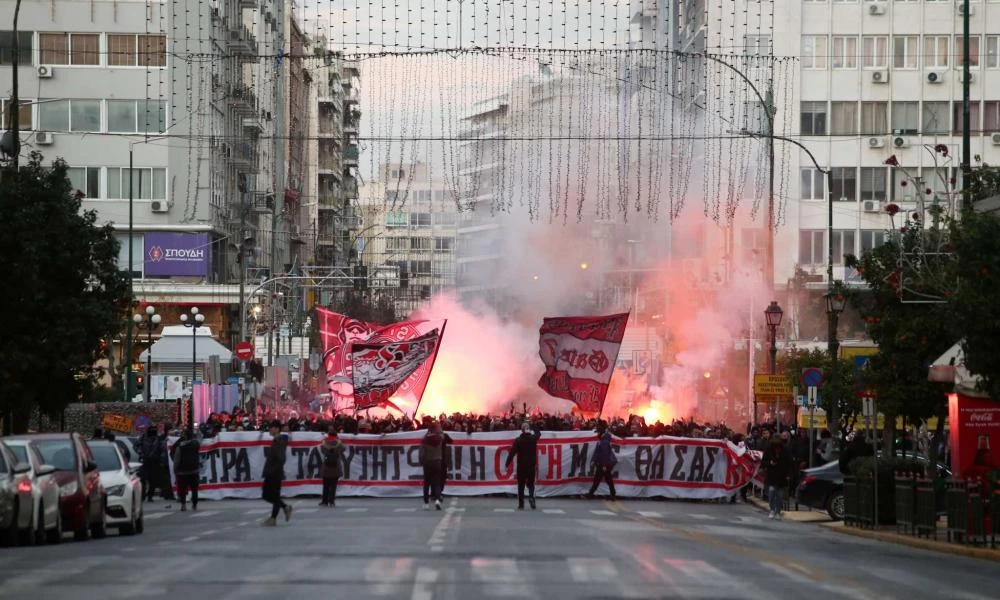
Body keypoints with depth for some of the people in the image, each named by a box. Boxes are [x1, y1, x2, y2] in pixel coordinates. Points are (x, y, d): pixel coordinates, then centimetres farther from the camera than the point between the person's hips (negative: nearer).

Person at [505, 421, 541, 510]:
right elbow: (538, 433, 23)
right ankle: (531, 496, -16)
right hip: (532, 465, 2)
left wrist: (507, 464, -9)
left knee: (521, 485, 8)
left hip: (521, 465, -2)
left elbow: (512, 452, -12)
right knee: (531, 484, 14)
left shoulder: (518, 440, -9)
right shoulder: (533, 438, -2)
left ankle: (521, 505, 5)